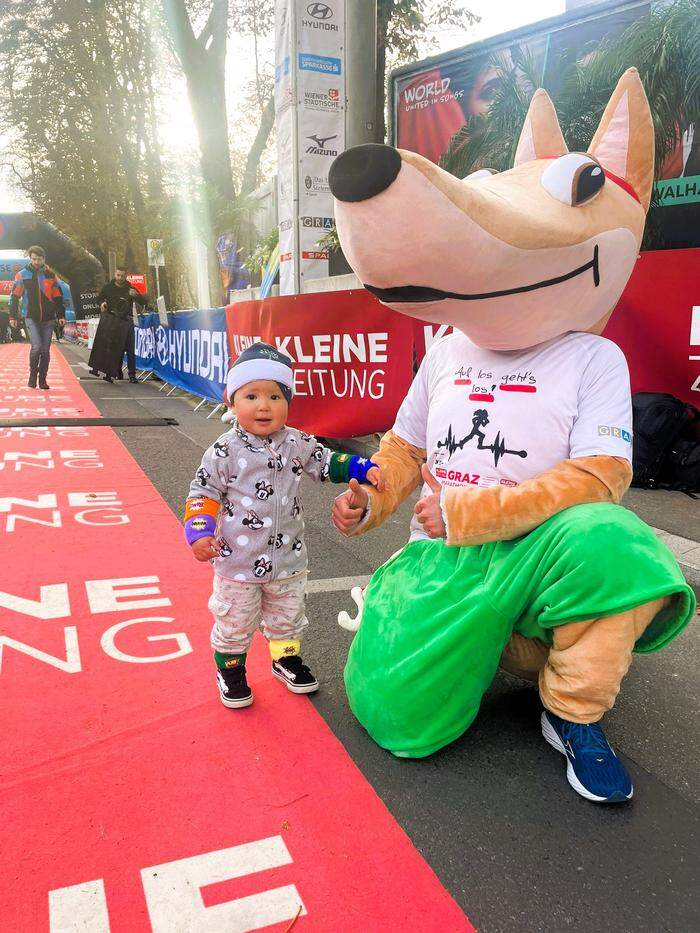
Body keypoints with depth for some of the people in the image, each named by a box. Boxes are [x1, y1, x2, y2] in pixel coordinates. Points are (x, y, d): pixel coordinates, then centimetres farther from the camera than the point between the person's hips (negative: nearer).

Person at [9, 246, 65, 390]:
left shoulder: (51, 275, 7)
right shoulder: (22, 275, 1)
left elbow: (58, 297, 13)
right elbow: (15, 297, 3)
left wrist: (60, 315, 7)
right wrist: (13, 316, -1)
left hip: (48, 318, 2)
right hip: (31, 318, -2)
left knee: (45, 350, 4)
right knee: (36, 347, -16)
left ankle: (42, 379, 14)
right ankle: (32, 375, 4)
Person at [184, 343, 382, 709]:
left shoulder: (297, 443, -5)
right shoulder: (224, 451, -15)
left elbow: (327, 462, 6)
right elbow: (203, 493, -9)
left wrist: (364, 469, -7)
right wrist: (199, 534, -21)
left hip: (288, 558, 4)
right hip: (237, 561, -3)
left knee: (287, 617, 22)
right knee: (234, 623, 13)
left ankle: (286, 659, 45)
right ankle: (230, 671, 36)